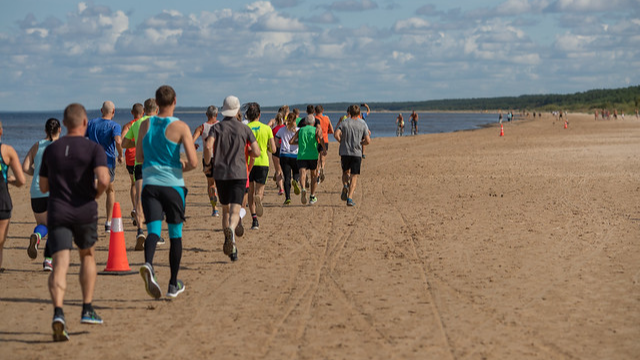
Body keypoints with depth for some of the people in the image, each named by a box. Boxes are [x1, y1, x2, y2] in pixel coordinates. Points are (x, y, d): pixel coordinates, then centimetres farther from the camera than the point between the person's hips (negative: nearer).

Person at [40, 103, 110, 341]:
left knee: (60, 264, -8)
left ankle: (58, 312, -30)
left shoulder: (51, 150, 8)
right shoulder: (94, 149, -4)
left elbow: (43, 187, 13)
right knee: (88, 256, 22)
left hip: (57, 213, 1)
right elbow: (103, 179, -19)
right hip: (85, 212, -1)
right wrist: (97, 193, 2)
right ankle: (87, 309, 20)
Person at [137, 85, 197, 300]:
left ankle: (148, 264, -37)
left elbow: (139, 157, 15)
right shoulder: (180, 127, -7)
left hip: (149, 184, 2)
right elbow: (193, 162, -13)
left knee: (154, 230, -5)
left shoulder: (145, 125, 6)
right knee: (175, 235, 11)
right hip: (172, 185, -2)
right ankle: (173, 285, 18)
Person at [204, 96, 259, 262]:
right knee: (235, 210, -10)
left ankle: (230, 248, 12)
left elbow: (208, 145, -16)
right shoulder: (245, 129, 3)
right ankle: (231, 229, -43)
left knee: (226, 209, 15)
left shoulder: (216, 128, 2)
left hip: (220, 173, 2)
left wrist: (208, 162, 1)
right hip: (239, 173, -2)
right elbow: (256, 152, 1)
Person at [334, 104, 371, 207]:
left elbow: (336, 134, -12)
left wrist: (342, 142, 6)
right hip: (357, 152, -1)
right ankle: (350, 198, -10)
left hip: (344, 152, 1)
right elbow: (368, 141, -5)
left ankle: (345, 186, -8)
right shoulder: (363, 124, 1)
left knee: (345, 172, 21)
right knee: (354, 176, 1)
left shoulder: (344, 123, 2)